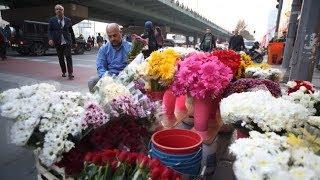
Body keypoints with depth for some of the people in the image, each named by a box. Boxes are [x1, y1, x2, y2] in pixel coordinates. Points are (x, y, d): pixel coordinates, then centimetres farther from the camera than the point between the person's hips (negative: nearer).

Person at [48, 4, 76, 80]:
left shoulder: (68, 20, 6)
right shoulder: (52, 20, 5)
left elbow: (71, 31, 10)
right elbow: (50, 30, 1)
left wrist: (74, 41, 10)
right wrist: (50, 39, -18)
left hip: (67, 42, -1)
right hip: (58, 43, 2)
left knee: (68, 57, -10)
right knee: (61, 58, 9)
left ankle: (70, 74, -8)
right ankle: (63, 72, 24)